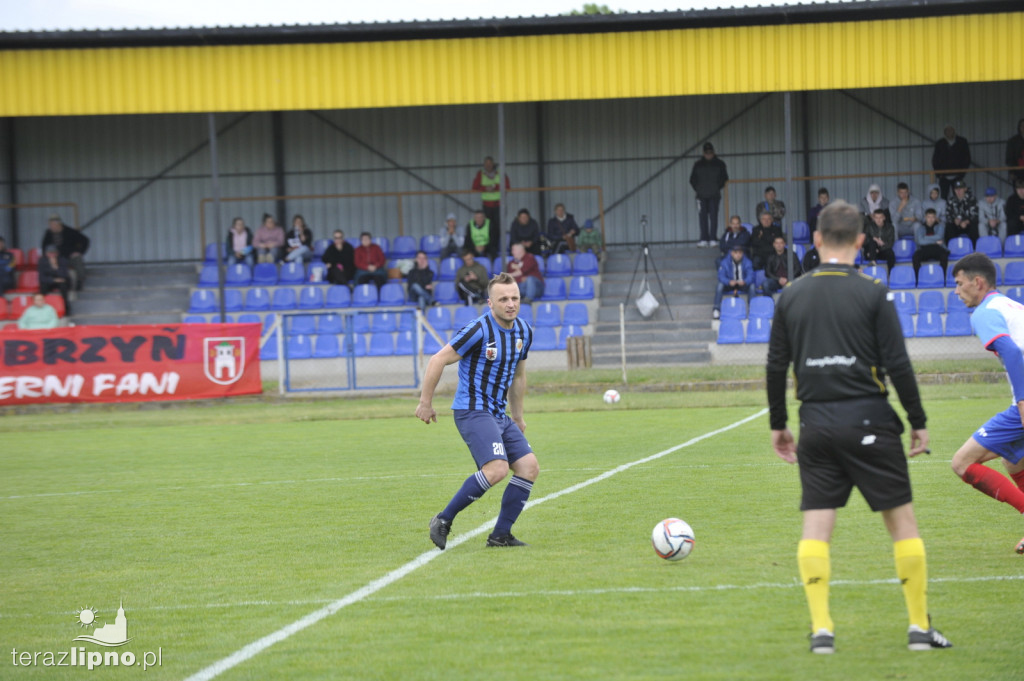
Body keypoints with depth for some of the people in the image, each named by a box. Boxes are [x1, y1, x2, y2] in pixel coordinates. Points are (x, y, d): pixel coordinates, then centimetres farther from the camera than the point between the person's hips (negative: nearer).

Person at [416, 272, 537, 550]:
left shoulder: (524, 332, 8)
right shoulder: (479, 329, -16)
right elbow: (438, 361, -11)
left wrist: (517, 416, 28)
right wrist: (425, 403, -7)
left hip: (498, 415, 8)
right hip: (472, 410, -8)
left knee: (529, 467, -3)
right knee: (497, 468, -25)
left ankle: (501, 535, 3)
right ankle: (443, 520, -14)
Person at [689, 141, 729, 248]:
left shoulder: (719, 164, 4)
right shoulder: (698, 164, 7)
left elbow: (724, 178, 8)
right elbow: (692, 179, 11)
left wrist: (718, 187, 0)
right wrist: (698, 189, 2)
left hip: (714, 195, -1)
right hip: (702, 196, 1)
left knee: (713, 216, -4)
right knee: (703, 217, -1)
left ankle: (712, 239, -3)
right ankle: (704, 240, 1)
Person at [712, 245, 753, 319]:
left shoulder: (747, 262, -11)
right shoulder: (725, 262, -13)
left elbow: (750, 276, -21)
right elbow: (721, 276, -20)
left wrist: (744, 282, -45)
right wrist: (729, 282, -43)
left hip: (743, 284, 0)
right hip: (729, 285, 0)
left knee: (752, 286, -30)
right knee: (719, 286, -30)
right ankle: (716, 309, -25)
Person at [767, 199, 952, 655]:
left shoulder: (791, 297, 4)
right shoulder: (873, 295, -6)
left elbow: (776, 366, 7)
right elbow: (898, 364, -8)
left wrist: (777, 424, 18)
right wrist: (918, 423, 1)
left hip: (816, 426, 3)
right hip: (868, 423, -3)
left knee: (815, 527, 5)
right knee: (902, 520, 6)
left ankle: (821, 628, -4)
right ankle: (919, 628, 6)